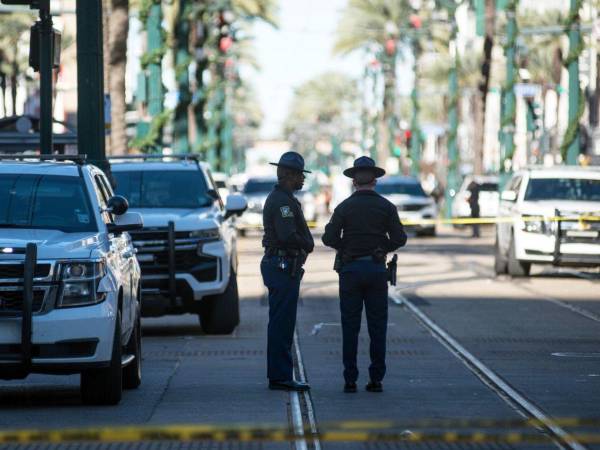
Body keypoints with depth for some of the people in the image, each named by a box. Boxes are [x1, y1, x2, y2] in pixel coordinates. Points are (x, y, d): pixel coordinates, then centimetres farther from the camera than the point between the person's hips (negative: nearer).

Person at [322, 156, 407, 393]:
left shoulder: (344, 207, -1)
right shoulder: (386, 206, 1)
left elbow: (329, 238, -6)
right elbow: (399, 238, -3)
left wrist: (345, 247, 11)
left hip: (350, 269, 0)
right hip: (377, 268, 1)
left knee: (350, 327, 3)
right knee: (377, 327, 5)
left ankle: (350, 380, 1)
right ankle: (376, 379, 3)